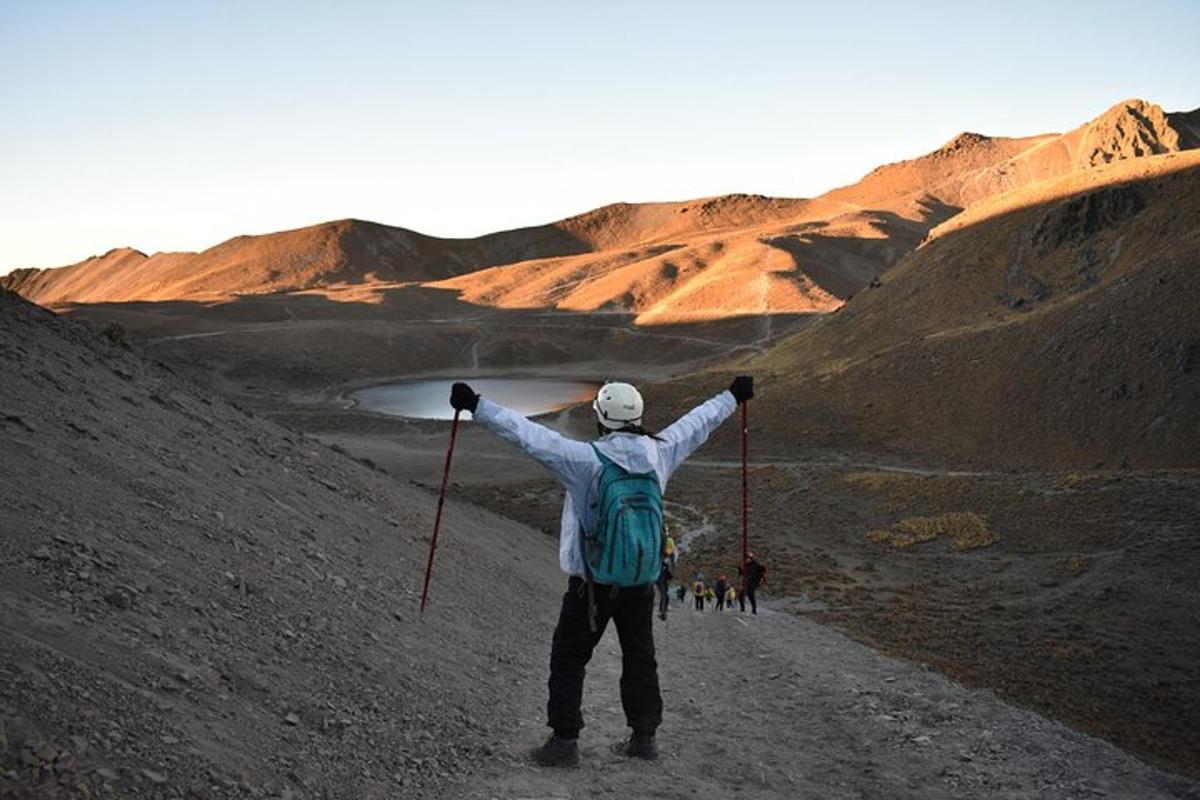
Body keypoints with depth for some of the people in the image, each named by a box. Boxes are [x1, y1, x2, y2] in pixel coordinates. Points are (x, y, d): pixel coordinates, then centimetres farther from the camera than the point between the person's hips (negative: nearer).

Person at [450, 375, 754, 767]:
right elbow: (697, 422, 12)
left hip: (592, 582, -5)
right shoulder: (659, 453, -4)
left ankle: (564, 740, 7)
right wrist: (732, 396, 27)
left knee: (568, 660, 7)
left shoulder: (586, 459, -19)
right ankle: (643, 735, 25)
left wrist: (477, 406, -23)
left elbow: (528, 434, -24)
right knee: (640, 658, 18)